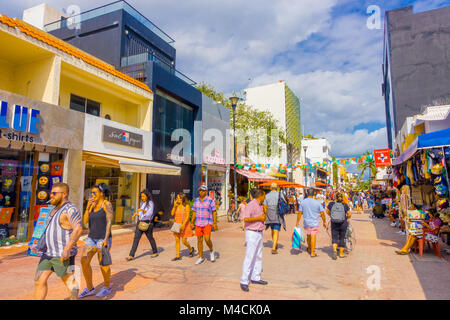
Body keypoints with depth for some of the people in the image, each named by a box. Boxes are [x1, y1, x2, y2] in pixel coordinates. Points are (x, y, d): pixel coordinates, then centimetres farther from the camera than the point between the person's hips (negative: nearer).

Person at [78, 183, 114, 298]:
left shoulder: (107, 204, -11)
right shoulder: (93, 205, 10)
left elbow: (109, 222, -17)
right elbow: (85, 221, 6)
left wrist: (106, 238, -25)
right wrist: (88, 207, -5)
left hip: (103, 239, -7)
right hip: (92, 238, 7)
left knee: (103, 264, 4)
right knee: (84, 262, 1)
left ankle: (107, 287, 25)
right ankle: (90, 288, 17)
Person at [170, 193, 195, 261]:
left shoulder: (186, 206, -13)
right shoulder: (177, 205, 2)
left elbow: (187, 217, -16)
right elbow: (172, 214, -5)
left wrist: (183, 225, -25)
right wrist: (174, 205, -12)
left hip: (184, 225, -5)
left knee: (184, 241, -1)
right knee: (177, 240, 3)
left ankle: (191, 249, 27)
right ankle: (178, 256, 12)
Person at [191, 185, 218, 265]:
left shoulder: (210, 200, -8)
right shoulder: (196, 201, 5)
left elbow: (214, 212, -7)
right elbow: (194, 212, 10)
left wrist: (215, 223, -13)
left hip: (207, 223, -4)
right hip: (198, 224, 4)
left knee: (207, 239, -15)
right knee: (199, 240, 6)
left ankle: (211, 251, 15)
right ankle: (201, 258, 17)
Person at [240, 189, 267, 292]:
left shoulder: (260, 206, 14)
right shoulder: (251, 205, -15)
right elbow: (246, 219, -26)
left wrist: (264, 211, 7)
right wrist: (259, 218, -18)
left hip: (259, 233, 9)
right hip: (252, 233, -9)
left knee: (258, 256, 15)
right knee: (249, 257, -8)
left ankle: (255, 278, 26)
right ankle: (244, 281, -1)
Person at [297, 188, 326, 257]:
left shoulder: (303, 202, -3)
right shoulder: (317, 202, -7)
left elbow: (299, 213, -2)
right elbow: (322, 213, -2)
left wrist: (297, 222, 6)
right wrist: (324, 222, 11)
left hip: (306, 223, 3)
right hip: (314, 223, -3)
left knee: (308, 235, 20)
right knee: (313, 237, -2)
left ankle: (309, 249, 37)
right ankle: (312, 253, -2)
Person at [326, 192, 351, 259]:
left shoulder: (331, 204, -5)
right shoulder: (345, 205, -8)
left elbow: (327, 212, 8)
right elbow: (349, 215, -4)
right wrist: (347, 218, 18)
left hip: (334, 224, 0)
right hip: (343, 224, 0)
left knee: (334, 238, 9)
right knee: (342, 238, 12)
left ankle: (334, 250, -14)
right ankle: (341, 254, 20)